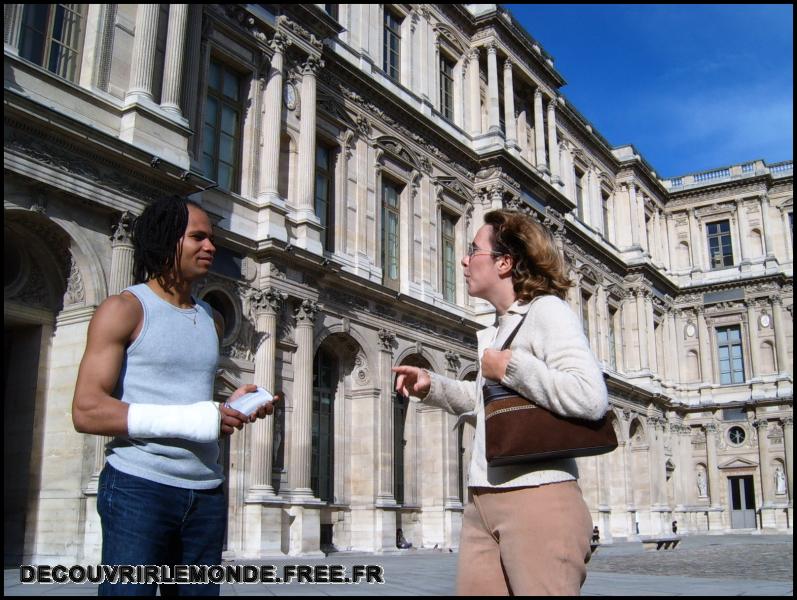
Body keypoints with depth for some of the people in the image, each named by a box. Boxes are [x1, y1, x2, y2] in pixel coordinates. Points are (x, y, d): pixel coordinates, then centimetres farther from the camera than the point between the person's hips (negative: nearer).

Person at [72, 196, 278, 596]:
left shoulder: (212, 320, 16)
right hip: (138, 488, -6)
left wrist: (233, 407, 4)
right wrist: (195, 419, -21)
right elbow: (87, 412, -13)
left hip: (205, 493, 6)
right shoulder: (125, 308, -4)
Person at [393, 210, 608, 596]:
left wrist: (510, 367, -16)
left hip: (539, 500, -8)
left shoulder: (546, 309, -10)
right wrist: (430, 386, 15)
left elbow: (591, 398, -24)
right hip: (482, 502, 9)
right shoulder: (494, 331, 17)